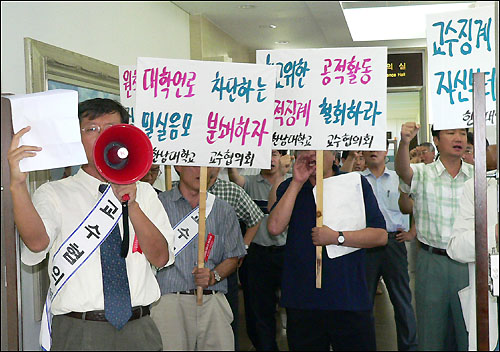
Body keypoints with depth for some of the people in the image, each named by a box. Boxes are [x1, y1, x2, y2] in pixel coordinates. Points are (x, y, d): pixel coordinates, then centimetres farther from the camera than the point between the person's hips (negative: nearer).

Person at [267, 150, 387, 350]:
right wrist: (297, 182, -11)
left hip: (349, 298, -1)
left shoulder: (357, 183, 2)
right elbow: (275, 227, -11)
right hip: (301, 299, 1)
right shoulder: (290, 187, 7)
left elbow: (381, 235, -4)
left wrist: (337, 237, -14)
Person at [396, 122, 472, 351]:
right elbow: (402, 170, -25)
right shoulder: (423, 174, -2)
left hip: (467, 261, 2)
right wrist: (404, 142, -43)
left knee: (469, 330, 9)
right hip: (432, 261, -1)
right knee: (431, 332, 9)